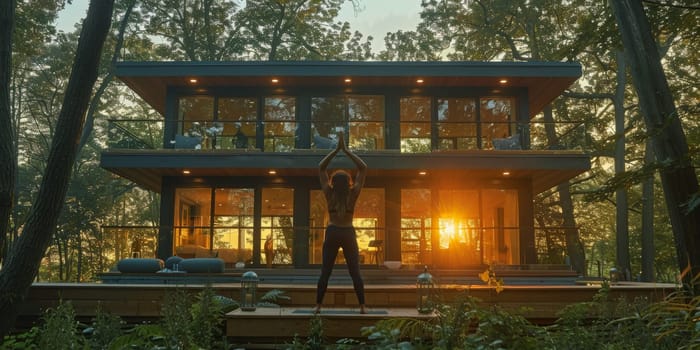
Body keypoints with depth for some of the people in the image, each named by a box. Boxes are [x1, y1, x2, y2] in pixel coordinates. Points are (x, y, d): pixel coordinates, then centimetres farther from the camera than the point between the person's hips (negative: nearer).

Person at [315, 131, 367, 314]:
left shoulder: (329, 194, -3)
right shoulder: (353, 194, -6)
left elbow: (321, 168, 3)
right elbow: (363, 168, -3)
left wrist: (336, 149, -1)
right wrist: (346, 150, -5)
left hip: (332, 233, 1)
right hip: (348, 233, -1)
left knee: (325, 272, 4)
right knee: (355, 272, 3)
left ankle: (318, 305, 3)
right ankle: (362, 306, 0)